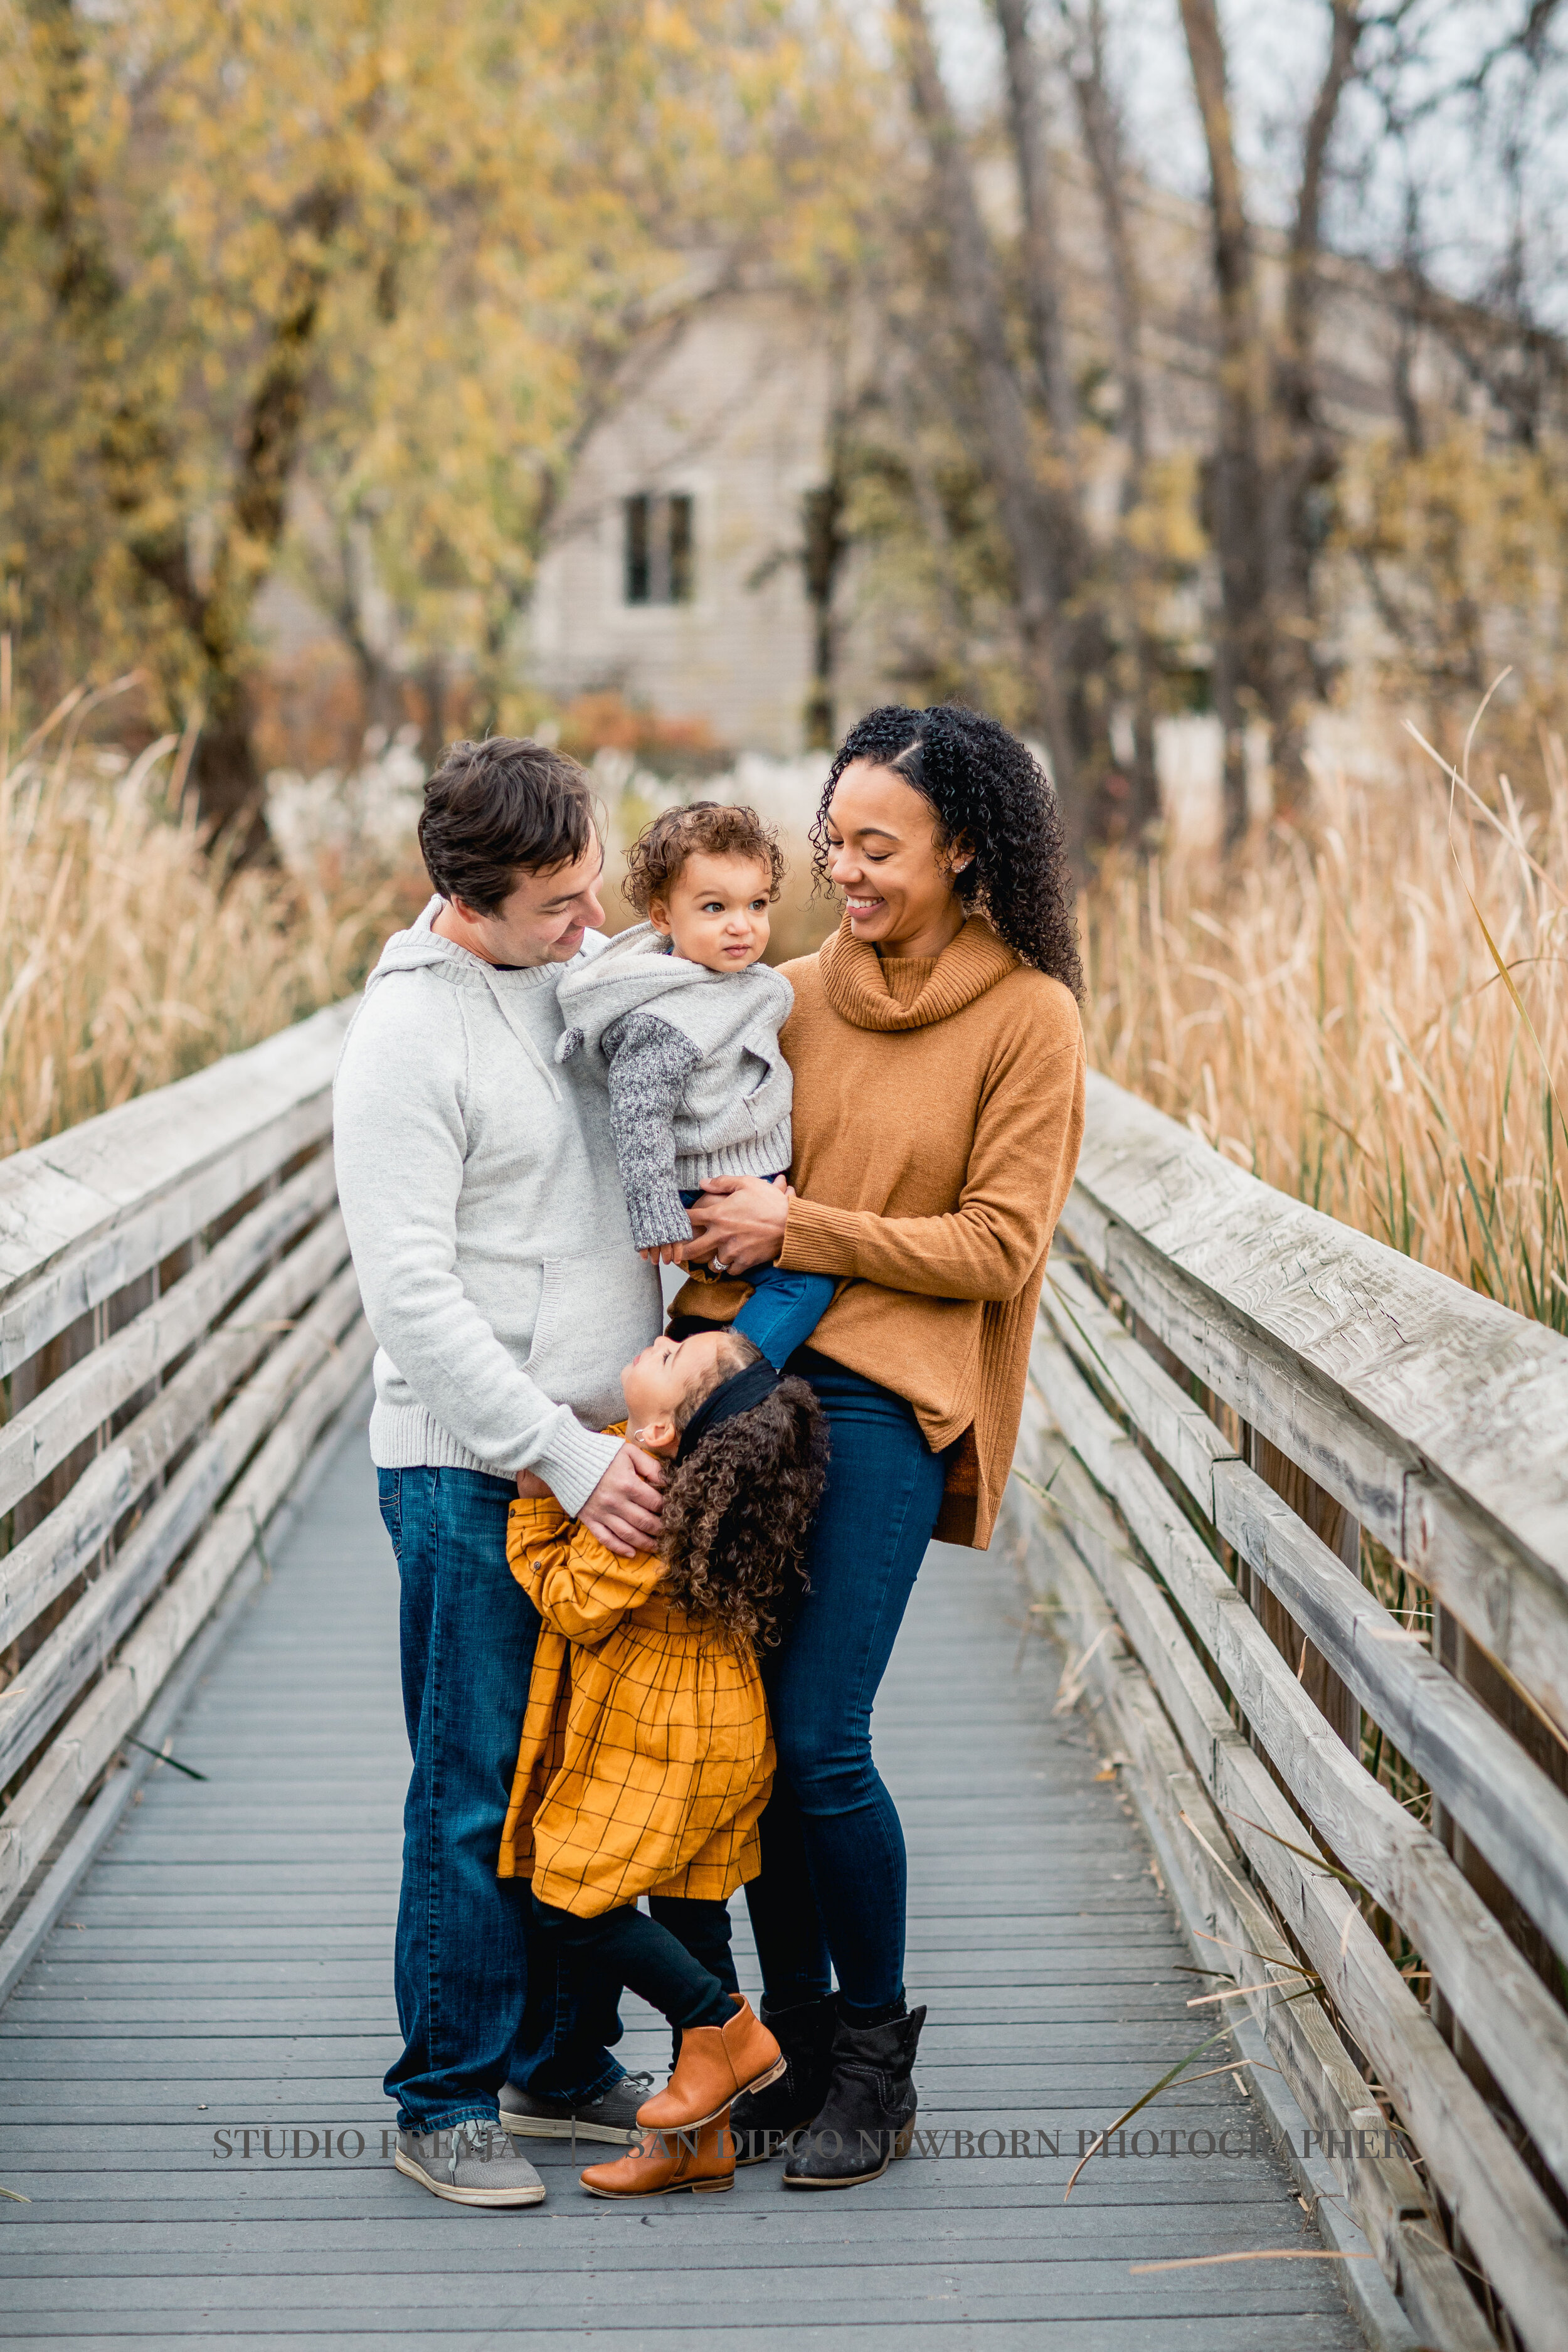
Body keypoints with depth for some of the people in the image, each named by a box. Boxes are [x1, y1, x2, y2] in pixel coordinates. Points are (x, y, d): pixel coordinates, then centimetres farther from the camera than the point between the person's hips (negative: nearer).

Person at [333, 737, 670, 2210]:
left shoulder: (599, 969, 7)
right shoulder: (408, 1037, -14)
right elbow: (413, 1294, -18)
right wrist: (567, 1459, -19)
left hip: (608, 1453, 7)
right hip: (475, 1469, -7)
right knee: (479, 1794, -1)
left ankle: (562, 2064, 25)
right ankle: (445, 2102, 11)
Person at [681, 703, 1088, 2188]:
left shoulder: (1028, 1017, -3)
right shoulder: (800, 995, 12)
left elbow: (996, 1246, -6)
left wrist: (799, 1233, -12)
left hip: (893, 1398, -5)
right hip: (761, 1371, 5)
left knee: (818, 1738, -10)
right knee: (748, 1728, 4)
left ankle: (875, 2052, 10)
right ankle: (794, 2030, 21)